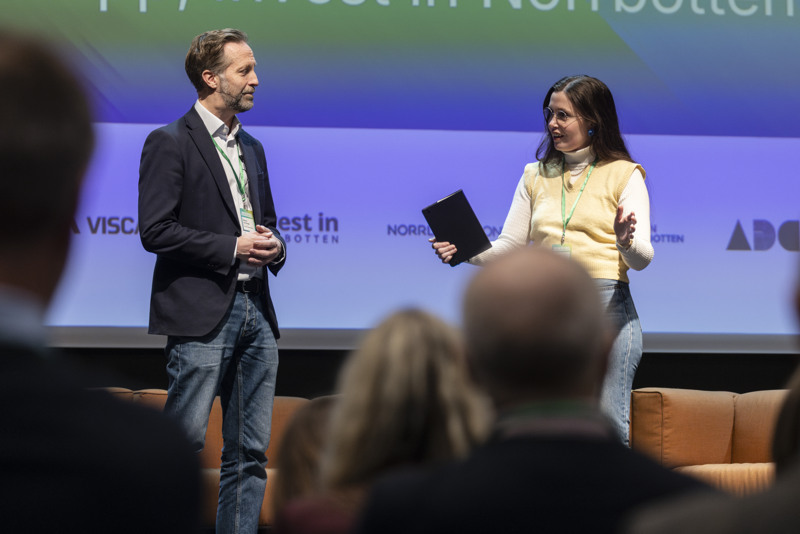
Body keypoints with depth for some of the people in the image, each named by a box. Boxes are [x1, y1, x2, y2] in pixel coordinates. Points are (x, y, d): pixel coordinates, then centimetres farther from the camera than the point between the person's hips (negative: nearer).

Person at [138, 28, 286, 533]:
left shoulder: (251, 148, 19)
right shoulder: (170, 143, -4)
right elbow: (156, 230, -12)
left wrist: (273, 245, 4)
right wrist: (232, 248, -15)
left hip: (256, 311, 8)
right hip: (202, 316, -8)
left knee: (250, 453, 7)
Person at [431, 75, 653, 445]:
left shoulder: (624, 175, 5)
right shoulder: (536, 176, 18)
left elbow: (642, 258, -4)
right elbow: (510, 247, 11)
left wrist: (627, 243, -27)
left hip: (606, 306, -4)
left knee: (607, 423, -10)